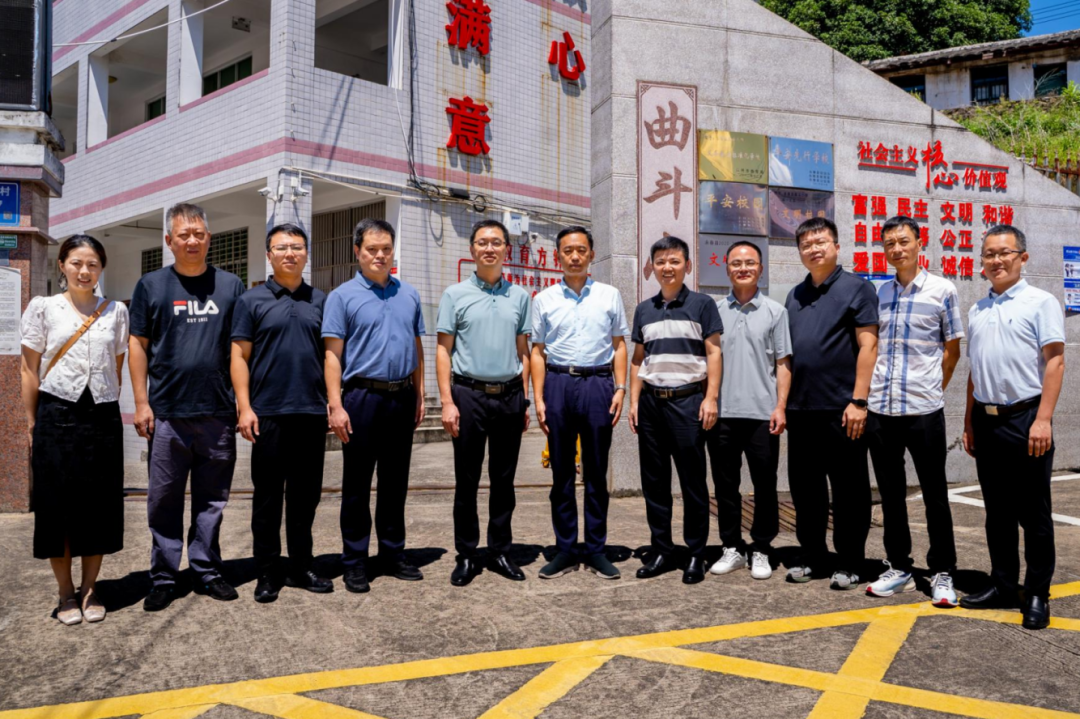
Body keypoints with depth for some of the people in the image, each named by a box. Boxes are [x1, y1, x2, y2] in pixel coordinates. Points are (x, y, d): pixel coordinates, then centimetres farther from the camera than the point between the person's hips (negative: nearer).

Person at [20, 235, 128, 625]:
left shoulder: (116, 312, 8)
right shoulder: (43, 308, 3)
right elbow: (30, 369, 4)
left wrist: (108, 404, 6)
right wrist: (32, 423, 1)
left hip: (102, 417, 2)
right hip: (57, 414, -1)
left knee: (99, 504, 4)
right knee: (57, 504, 2)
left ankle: (89, 589, 18)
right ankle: (66, 593, 16)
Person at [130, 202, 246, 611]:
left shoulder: (230, 285, 8)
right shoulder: (151, 285, 6)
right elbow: (137, 345, 5)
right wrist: (141, 403, -3)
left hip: (218, 413, 1)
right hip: (167, 413, -1)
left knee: (212, 500, 9)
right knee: (164, 500, 5)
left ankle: (206, 571, 22)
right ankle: (164, 578, 17)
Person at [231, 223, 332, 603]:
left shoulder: (320, 300, 11)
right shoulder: (252, 300, 3)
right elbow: (240, 356, 0)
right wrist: (244, 407, -9)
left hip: (312, 413, 3)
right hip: (268, 413, -2)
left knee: (305, 494, 10)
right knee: (268, 496, 5)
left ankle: (301, 568, 22)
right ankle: (267, 572, 16)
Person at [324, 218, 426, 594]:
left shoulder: (408, 294, 12)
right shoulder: (343, 296, -1)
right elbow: (333, 354, -6)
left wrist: (419, 395, 9)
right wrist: (335, 406, -13)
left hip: (402, 397, 4)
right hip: (362, 397, -4)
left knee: (395, 481, 12)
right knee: (357, 483, 4)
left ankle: (393, 553, 24)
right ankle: (355, 562, 14)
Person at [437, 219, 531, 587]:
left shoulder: (519, 297, 10)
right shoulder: (455, 295, 2)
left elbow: (523, 351, 12)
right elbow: (444, 351, 0)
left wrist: (525, 400, 7)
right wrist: (447, 401, -8)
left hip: (510, 396, 2)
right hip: (469, 394, -2)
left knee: (504, 480, 9)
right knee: (467, 480, 3)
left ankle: (500, 551, 20)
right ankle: (466, 555, 14)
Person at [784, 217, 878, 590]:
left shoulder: (856, 288, -2)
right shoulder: (795, 295, 15)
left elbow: (868, 346, -9)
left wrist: (859, 401, -16)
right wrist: (782, 402, 11)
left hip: (840, 408, -6)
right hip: (800, 408, 6)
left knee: (848, 490, 4)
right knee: (804, 488, 11)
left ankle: (850, 563, 15)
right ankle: (811, 556, 24)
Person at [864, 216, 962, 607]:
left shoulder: (942, 289, -1)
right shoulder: (880, 293, 9)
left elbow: (951, 350, 4)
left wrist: (929, 391, 5)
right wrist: (870, 390, 5)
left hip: (923, 411, -3)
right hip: (880, 409, 4)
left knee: (934, 494, 5)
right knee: (891, 493, 12)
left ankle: (943, 573, 17)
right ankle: (899, 567, 24)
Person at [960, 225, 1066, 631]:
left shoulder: (1040, 303, -3)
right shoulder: (977, 311, 14)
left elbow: (1055, 360, -9)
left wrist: (1043, 419, -17)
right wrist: (969, 423, 14)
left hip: (1025, 418, -5)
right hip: (986, 420, 6)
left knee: (1033, 513, 2)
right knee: (997, 511, 12)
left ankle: (1038, 595, 13)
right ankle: (1004, 586, 22)